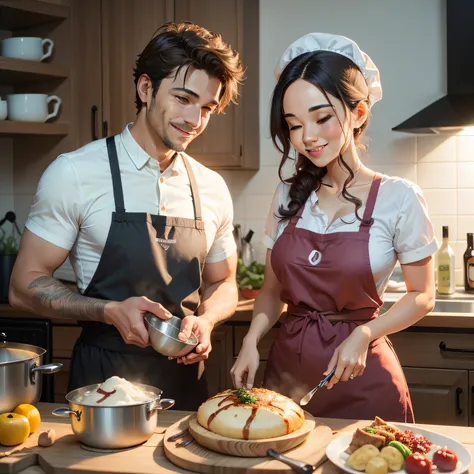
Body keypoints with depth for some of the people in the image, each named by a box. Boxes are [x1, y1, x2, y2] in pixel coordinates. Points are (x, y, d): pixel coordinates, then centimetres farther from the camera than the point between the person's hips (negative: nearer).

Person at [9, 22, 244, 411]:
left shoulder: (212, 189, 1)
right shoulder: (74, 173, -11)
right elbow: (24, 286, -8)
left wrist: (205, 320, -10)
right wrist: (111, 311, -22)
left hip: (187, 379, 4)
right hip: (103, 379, -4)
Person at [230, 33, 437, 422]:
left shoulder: (399, 198, -10)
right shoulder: (290, 195, 2)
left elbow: (422, 296, -2)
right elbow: (273, 289, 9)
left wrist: (364, 334, -16)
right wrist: (252, 341, -7)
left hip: (361, 378, -3)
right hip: (287, 369, 4)